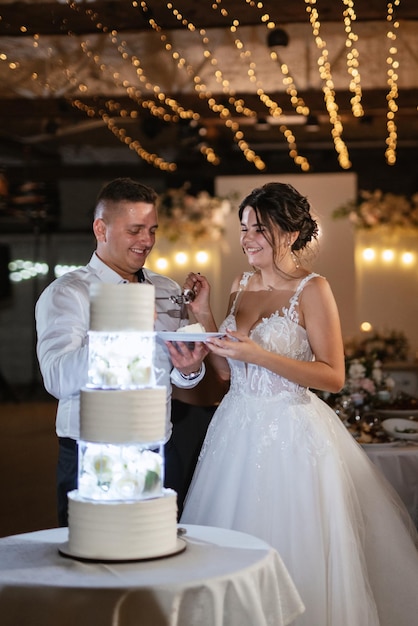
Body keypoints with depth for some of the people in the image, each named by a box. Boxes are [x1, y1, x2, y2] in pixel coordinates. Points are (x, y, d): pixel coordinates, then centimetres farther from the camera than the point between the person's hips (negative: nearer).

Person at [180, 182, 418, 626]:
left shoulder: (312, 289, -8)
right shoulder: (242, 287, 10)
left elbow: (333, 376, -14)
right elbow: (226, 370, 12)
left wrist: (259, 355, -20)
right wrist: (204, 316, 1)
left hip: (292, 436, -6)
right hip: (237, 431, 6)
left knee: (292, 554, 0)